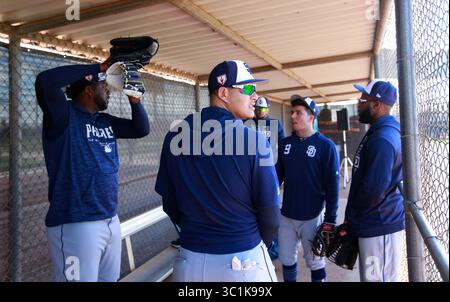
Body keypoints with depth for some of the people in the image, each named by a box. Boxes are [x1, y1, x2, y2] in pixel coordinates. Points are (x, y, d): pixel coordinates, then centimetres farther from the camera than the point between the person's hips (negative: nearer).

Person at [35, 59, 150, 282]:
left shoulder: (105, 121, 11)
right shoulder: (64, 115, -9)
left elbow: (142, 129, 15)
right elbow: (45, 82, -26)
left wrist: (134, 100, 0)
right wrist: (100, 67, -19)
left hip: (111, 221, 8)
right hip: (75, 225, -7)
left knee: (110, 278, 19)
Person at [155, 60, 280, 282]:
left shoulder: (176, 136, -5)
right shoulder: (255, 140, -17)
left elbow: (170, 205, 2)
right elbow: (270, 213, -11)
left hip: (190, 260, 3)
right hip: (244, 261, -2)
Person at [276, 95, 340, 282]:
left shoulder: (325, 146, -9)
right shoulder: (285, 144, 4)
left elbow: (332, 185, -9)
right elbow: (277, 175, 9)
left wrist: (330, 219, -11)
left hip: (312, 217, -4)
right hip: (286, 215, 4)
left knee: (315, 262, 12)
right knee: (286, 260, 15)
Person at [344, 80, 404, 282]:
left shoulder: (382, 139, -24)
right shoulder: (380, 132, 11)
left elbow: (373, 189, -28)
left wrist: (352, 215, -10)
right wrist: (354, 216, 16)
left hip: (379, 227, -10)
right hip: (377, 223, 10)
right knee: (371, 276, 23)